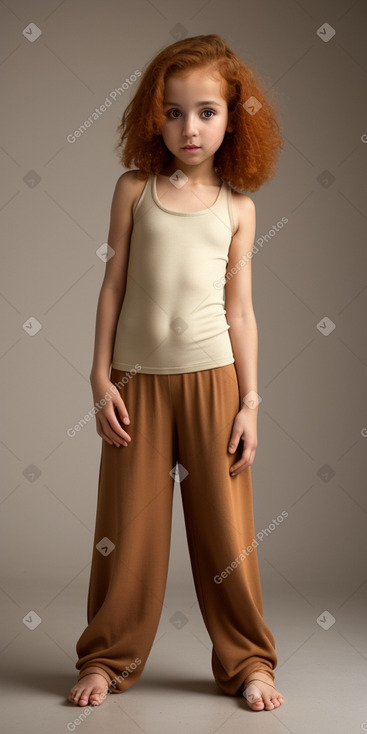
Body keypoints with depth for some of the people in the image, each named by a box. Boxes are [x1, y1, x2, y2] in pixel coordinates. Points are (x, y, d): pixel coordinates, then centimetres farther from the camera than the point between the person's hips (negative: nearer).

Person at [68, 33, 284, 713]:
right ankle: (109, 658, 24)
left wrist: (249, 403, 0)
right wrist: (101, 377, -1)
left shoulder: (237, 208, 4)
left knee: (224, 525, 6)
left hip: (212, 378, 0)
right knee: (128, 526, 7)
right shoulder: (135, 190, 3)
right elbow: (113, 285, 4)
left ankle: (247, 661, 22)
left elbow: (240, 311, 4)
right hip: (137, 378, 0)